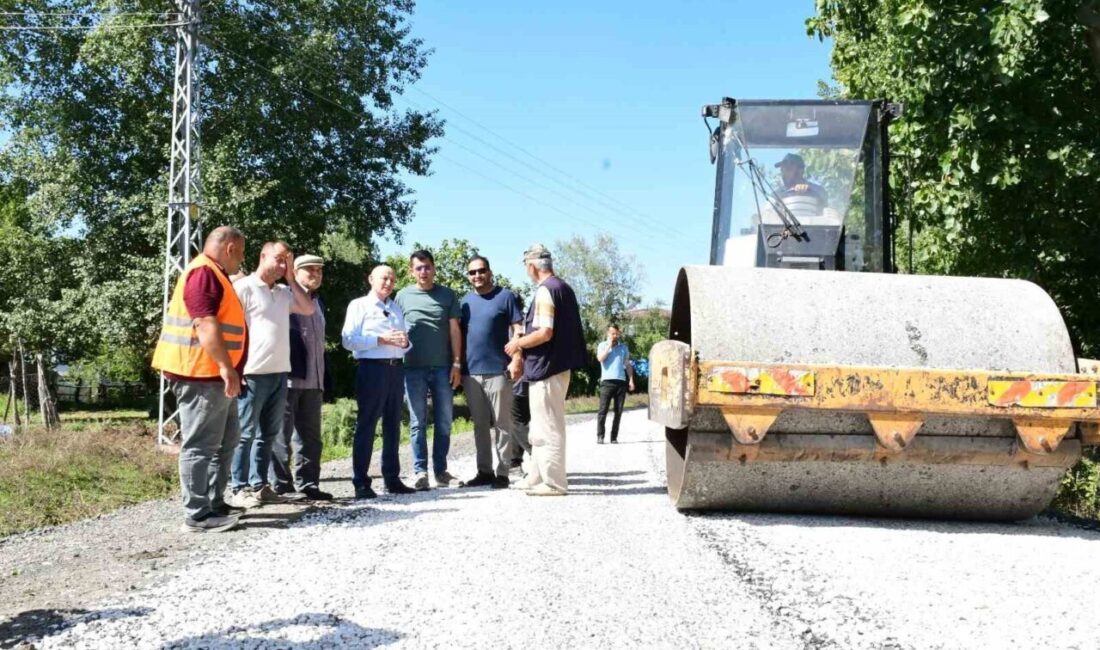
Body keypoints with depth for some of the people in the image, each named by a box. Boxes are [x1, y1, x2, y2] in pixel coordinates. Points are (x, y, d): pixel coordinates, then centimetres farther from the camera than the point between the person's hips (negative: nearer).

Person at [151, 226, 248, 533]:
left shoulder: (214, 275, 20)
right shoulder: (203, 273, -14)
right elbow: (205, 323, -25)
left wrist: (226, 369, 25)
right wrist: (226, 366, -30)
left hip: (214, 376, 11)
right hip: (201, 375, -11)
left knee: (225, 441, 17)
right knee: (200, 445, -6)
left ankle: (215, 503, 25)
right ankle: (198, 514, -2)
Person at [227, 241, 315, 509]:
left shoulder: (283, 292, 17)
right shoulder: (244, 287, -5)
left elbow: (308, 309, 11)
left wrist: (290, 278, 8)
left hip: (280, 373, 8)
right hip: (254, 373, -7)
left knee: (268, 434, 11)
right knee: (245, 434, -1)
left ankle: (260, 486, 18)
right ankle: (240, 489, 4)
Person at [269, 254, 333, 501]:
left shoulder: (319, 303, 20)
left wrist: (325, 377, 15)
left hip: (313, 381, 8)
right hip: (288, 378, -8)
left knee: (310, 436, 10)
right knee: (282, 434, -1)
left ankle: (307, 484, 16)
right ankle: (281, 486, 3)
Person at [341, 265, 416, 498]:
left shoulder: (397, 308, 21)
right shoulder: (359, 306, 0)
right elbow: (348, 340, -12)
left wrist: (405, 342, -3)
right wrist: (381, 340, -17)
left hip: (396, 369, 7)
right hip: (372, 368, -6)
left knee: (393, 425, 11)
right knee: (366, 424, -3)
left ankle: (392, 479, 20)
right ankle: (361, 482, 2)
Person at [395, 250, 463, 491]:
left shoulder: (447, 295, 8)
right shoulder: (403, 296, 7)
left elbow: (454, 330, 7)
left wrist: (456, 364, 0)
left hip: (443, 368, 1)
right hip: (414, 369, -1)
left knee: (444, 422, 6)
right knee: (418, 423, 1)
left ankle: (441, 470, 15)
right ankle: (420, 472, 5)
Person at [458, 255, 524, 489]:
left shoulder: (505, 296, -1)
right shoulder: (465, 301, 15)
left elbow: (518, 330, -5)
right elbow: (460, 335, 17)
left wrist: (516, 359, -15)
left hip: (498, 371, -5)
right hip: (471, 372, 5)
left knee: (501, 424, 0)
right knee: (480, 424, 11)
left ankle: (501, 472, 4)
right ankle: (484, 471, 18)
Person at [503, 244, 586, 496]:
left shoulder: (545, 290, -16)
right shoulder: (564, 288, 13)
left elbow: (545, 333, -25)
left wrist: (518, 343, -10)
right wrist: (523, 344, 21)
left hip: (546, 367, -10)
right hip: (560, 365, 10)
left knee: (547, 427, -3)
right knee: (542, 426, 16)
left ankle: (554, 482, 3)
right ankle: (537, 476, 24)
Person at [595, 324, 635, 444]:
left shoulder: (623, 347, 16)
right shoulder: (602, 345, 9)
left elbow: (628, 365, 17)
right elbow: (600, 358, -9)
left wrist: (631, 380, 6)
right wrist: (609, 346, -5)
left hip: (621, 381, 3)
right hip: (607, 381, -3)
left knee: (618, 411, 1)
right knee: (603, 410, -8)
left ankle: (614, 437, 5)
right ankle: (600, 436, -5)